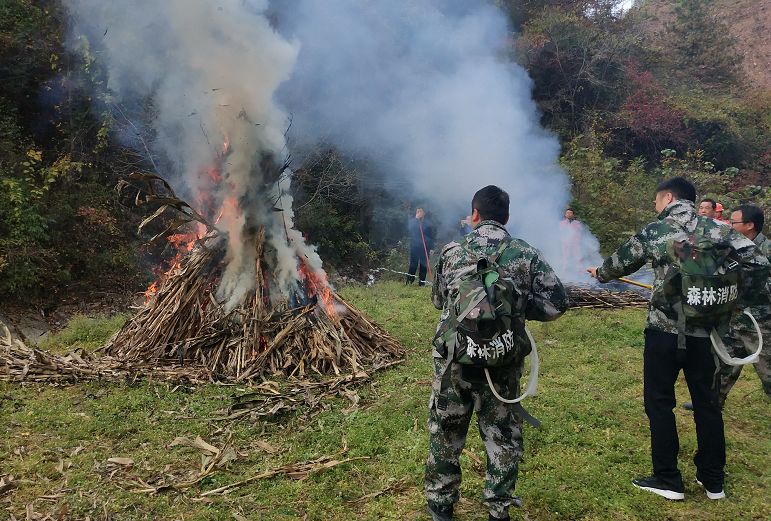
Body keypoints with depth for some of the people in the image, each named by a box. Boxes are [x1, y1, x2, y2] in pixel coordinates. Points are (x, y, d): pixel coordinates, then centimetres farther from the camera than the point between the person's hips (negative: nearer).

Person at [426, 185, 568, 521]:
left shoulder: (451, 253, -2)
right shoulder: (525, 255, -5)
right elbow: (556, 303, -8)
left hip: (453, 360, 1)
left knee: (445, 435, 17)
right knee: (503, 437, 17)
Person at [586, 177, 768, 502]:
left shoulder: (654, 231, -3)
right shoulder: (715, 229, 4)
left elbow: (620, 263, 9)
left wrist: (599, 273, 30)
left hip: (664, 330, -4)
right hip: (705, 331, 4)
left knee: (659, 402, 9)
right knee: (706, 401, 15)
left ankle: (668, 480, 14)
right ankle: (713, 480, 26)